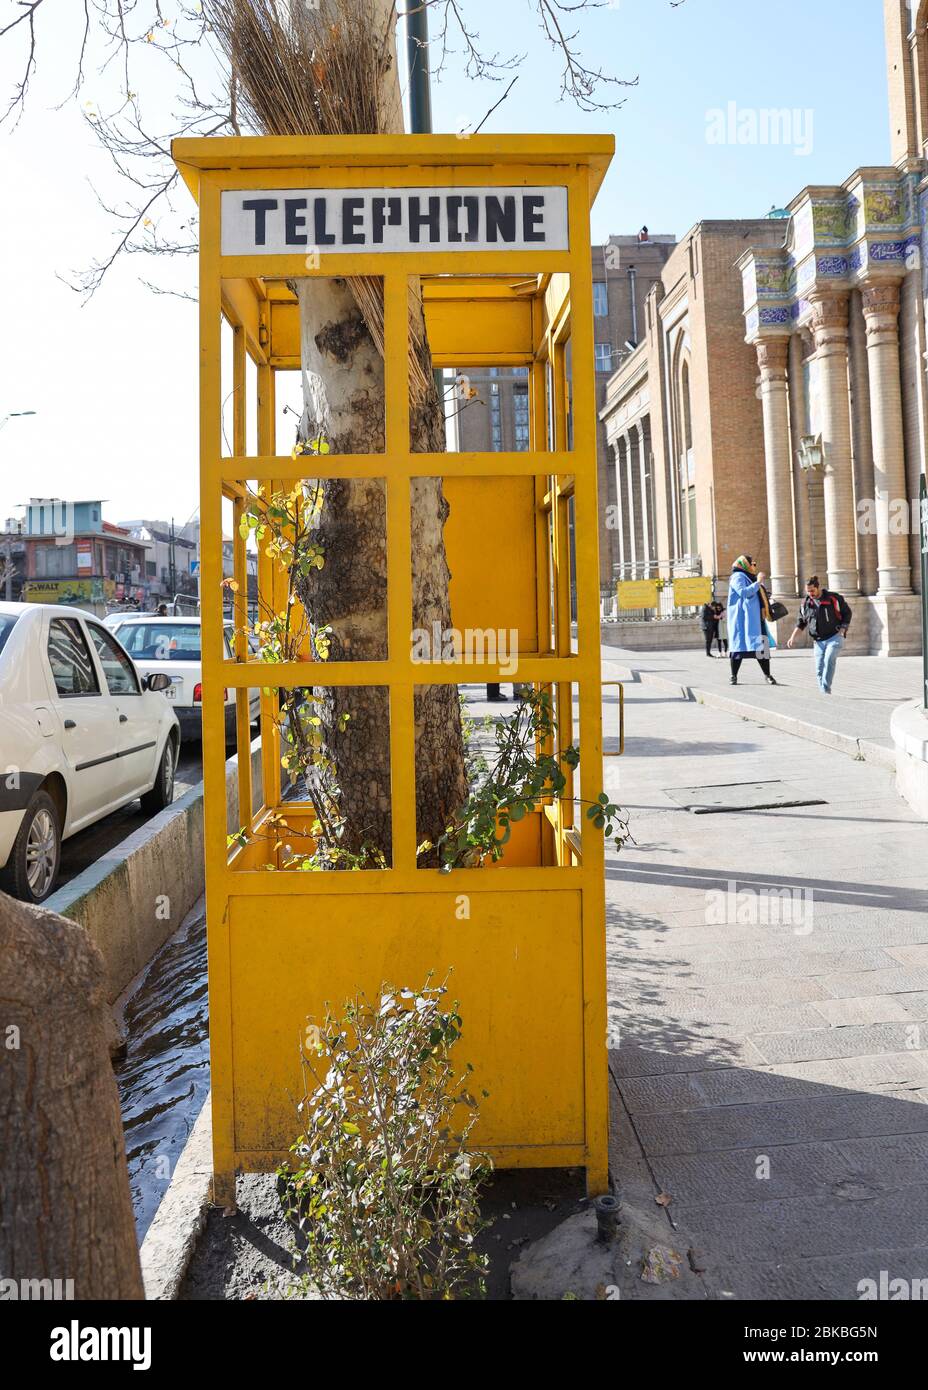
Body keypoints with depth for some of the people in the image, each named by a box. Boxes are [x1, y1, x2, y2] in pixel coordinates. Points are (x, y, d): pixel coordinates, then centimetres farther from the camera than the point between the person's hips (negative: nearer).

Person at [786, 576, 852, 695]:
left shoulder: (834, 598, -7)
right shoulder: (806, 603, 4)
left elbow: (847, 613, 3)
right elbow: (801, 623, 14)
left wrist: (842, 630, -6)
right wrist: (793, 637, 2)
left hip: (834, 637, -4)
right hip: (819, 640, 4)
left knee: (829, 661, -23)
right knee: (819, 669, -1)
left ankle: (826, 689, -21)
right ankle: (824, 694, 10)